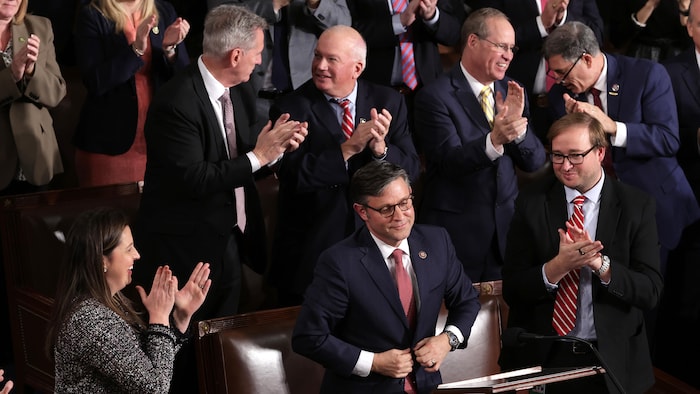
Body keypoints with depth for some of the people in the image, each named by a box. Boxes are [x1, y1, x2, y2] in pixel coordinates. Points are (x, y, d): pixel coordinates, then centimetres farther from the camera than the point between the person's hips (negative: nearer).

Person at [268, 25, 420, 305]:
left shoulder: (388, 102, 1)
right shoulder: (291, 108, -9)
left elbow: (410, 169, -3)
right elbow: (293, 175, -19)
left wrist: (380, 148, -23)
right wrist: (348, 148, -28)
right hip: (309, 251, -2)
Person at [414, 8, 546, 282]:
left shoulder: (512, 92, 7)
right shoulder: (435, 97, -10)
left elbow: (534, 162, 3)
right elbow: (451, 161, -20)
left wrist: (517, 122, -16)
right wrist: (493, 141, -38)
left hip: (507, 227, 5)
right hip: (456, 229, -5)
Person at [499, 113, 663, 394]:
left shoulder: (637, 206, -5)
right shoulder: (532, 202, -4)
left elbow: (651, 292, -10)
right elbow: (512, 290, -7)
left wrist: (600, 264, -26)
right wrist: (557, 267, -25)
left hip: (613, 360, 0)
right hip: (541, 357, 0)